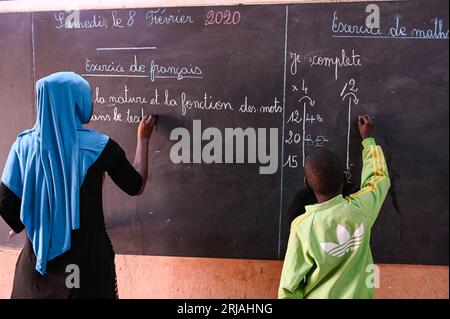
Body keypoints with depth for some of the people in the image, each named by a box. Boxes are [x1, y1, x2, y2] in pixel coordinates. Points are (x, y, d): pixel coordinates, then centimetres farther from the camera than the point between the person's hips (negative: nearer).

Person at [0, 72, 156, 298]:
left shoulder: (25, 144, -5)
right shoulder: (98, 146, -13)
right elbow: (136, 186, -2)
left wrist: (26, 226, 15)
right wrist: (143, 138, 8)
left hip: (39, 253, 3)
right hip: (87, 255, -2)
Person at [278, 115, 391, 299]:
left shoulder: (302, 226, -22)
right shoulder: (360, 208, -15)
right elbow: (379, 177, 7)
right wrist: (368, 139, 17)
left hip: (318, 296, -2)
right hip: (357, 295, 3)